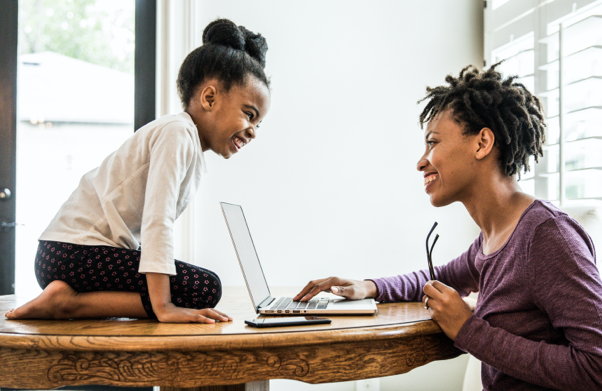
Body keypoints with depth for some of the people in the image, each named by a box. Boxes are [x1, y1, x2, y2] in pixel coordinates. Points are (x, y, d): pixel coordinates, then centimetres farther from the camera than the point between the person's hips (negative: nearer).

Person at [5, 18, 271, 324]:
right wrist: (162, 306, -28)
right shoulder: (177, 133, -13)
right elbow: (156, 220, -24)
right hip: (77, 252, -11)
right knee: (205, 289, -18)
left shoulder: (190, 146, 18)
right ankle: (69, 302, -15)